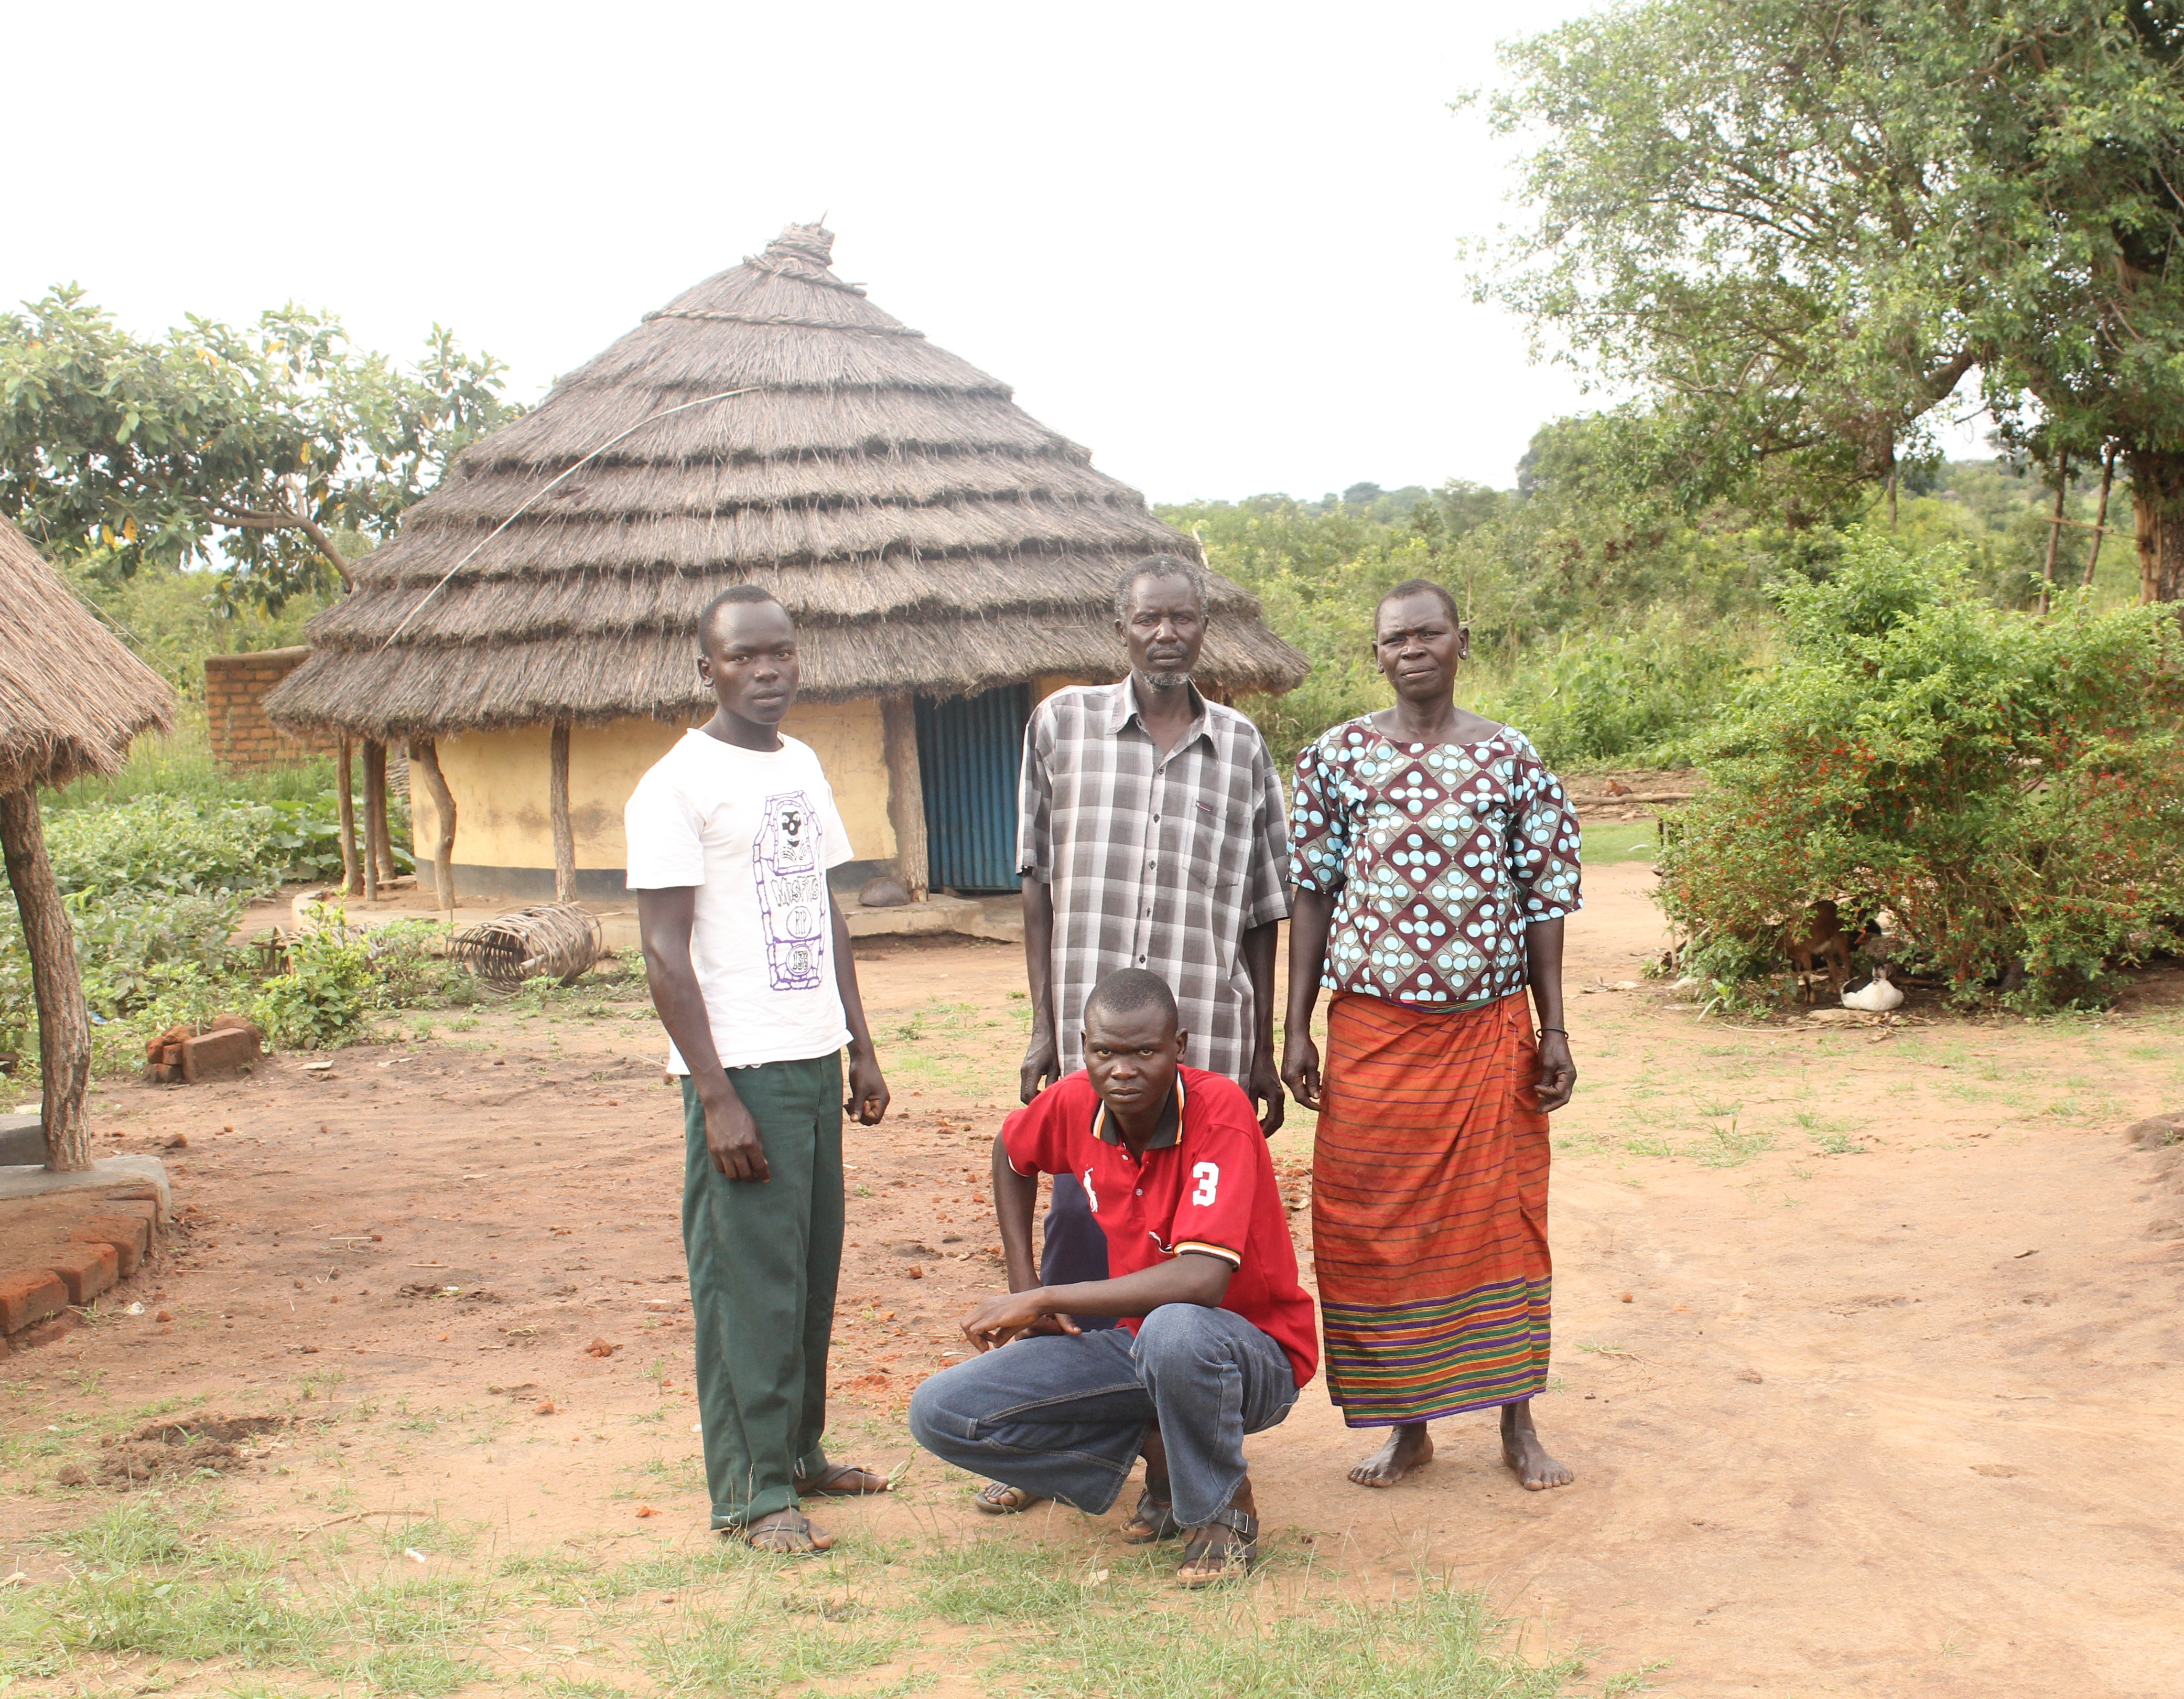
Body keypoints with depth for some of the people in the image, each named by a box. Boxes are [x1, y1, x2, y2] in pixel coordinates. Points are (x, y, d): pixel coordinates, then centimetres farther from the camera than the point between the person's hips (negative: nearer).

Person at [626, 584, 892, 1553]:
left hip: (814, 1058, 7)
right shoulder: (677, 786, -9)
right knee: (750, 1282, -3)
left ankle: (798, 1453, 25)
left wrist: (861, 1048, 16)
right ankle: (752, 1491, 7)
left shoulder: (802, 766, 14)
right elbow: (665, 953, -12)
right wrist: (716, 1096, -17)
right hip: (741, 1067, -7)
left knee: (814, 1270, 13)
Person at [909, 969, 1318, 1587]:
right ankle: (1161, 1459, 4)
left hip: (1253, 1355, -6)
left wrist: (1042, 1301, -29)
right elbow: (1012, 1154, 18)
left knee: (1173, 1332, -42)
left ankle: (1224, 1511, -11)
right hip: (1135, 1343, 6)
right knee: (939, 1413, -10)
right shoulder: (1076, 1103, -8)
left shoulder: (1219, 1112, -25)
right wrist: (1023, 1289, 7)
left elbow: (1202, 1281, -37)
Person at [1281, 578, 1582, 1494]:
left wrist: (1553, 1031, 0)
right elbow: (1310, 892, 4)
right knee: (1373, 1225, 4)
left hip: (1487, 1029, 0)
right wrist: (1296, 1030, -1)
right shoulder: (1336, 755, 3)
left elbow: (1545, 897, 4)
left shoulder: (1511, 760, 3)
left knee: (1499, 1218, 5)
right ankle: (1406, 1424, 18)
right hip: (1371, 1030, 0)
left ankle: (1517, 1422, 19)